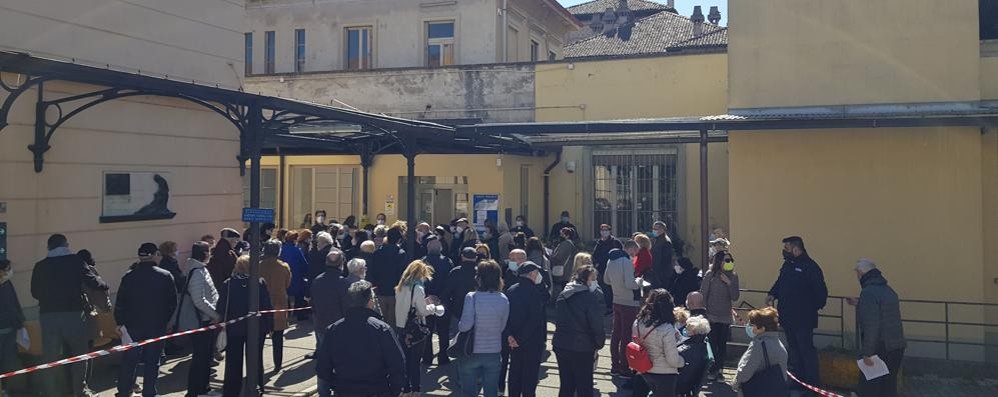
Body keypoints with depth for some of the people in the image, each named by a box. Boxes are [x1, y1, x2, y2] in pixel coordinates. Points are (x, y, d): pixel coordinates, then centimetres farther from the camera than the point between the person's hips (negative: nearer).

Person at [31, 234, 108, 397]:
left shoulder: (40, 266, 4)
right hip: (73, 314, -2)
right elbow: (92, 282, -7)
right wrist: (104, 285, 14)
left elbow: (35, 293, 9)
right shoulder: (76, 261, -3)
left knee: (50, 356, 8)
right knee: (79, 353, 13)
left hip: (48, 315, 2)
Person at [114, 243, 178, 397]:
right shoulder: (165, 276, -6)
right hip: (157, 326, -1)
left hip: (133, 326, 2)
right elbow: (172, 303, -2)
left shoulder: (129, 276, -3)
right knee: (152, 361, 6)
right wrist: (164, 320, 10)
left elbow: (120, 303, -4)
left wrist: (120, 322, 5)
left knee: (129, 360, 12)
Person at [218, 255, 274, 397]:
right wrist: (269, 325, 0)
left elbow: (221, 307, -6)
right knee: (255, 360, 12)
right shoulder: (260, 283, -10)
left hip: (233, 328, 1)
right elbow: (267, 306, -8)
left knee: (233, 362, 11)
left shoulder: (227, 284, -8)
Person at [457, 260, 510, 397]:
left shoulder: (472, 297, -15)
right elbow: (502, 327, 0)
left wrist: (458, 325, 2)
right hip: (493, 353, 3)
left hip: (472, 352, -2)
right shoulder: (503, 300, -5)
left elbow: (465, 325, -19)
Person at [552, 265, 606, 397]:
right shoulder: (592, 297, -16)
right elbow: (597, 324, -14)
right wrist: (599, 344, -1)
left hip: (561, 345, 6)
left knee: (566, 386, 16)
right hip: (582, 348, -6)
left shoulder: (563, 295, 6)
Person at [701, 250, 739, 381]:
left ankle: (719, 370, 16)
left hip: (725, 316, 3)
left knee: (722, 344, 5)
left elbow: (735, 297, -3)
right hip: (711, 316, -3)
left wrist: (729, 282, -14)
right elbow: (702, 294, -3)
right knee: (712, 343, -2)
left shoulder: (733, 276, 2)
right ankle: (712, 370, 10)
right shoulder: (710, 275, -6)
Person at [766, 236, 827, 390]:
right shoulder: (788, 264, 10)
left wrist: (813, 308, -14)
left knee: (807, 350, -2)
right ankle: (798, 379, 29)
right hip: (787, 317, 9)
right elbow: (780, 282, 20)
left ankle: (812, 382, 7)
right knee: (793, 350, 17)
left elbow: (821, 291, -18)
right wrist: (773, 294, 4)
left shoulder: (810, 267, -17)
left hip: (803, 319, -9)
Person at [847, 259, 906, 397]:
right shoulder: (888, 289, 12)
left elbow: (871, 326, -23)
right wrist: (859, 304, 37)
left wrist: (867, 353, -19)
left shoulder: (868, 293, -17)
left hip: (879, 350, -9)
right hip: (897, 347, 9)